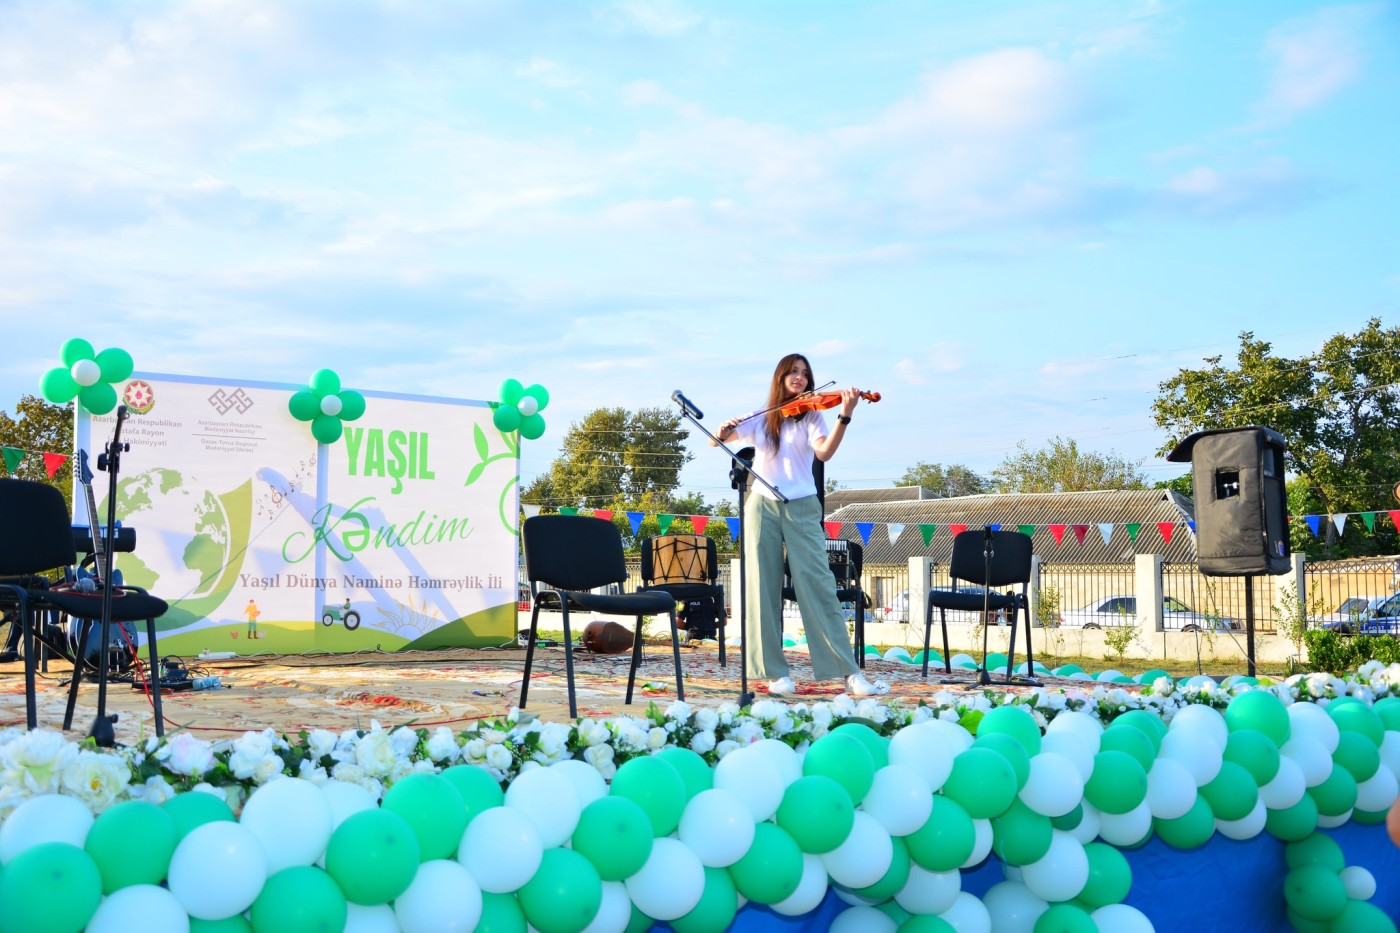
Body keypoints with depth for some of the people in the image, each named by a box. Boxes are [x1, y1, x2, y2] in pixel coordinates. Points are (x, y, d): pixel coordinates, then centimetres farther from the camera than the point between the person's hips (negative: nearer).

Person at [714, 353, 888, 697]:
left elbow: (824, 452, -12)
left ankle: (849, 673, -9)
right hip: (763, 507, 2)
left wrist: (845, 415, -25)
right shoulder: (760, 418, 11)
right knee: (765, 589, -1)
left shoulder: (811, 415, 6)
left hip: (802, 508, -2)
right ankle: (776, 672, 7)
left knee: (818, 586, -8)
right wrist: (725, 429, -14)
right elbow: (716, 441, 9)